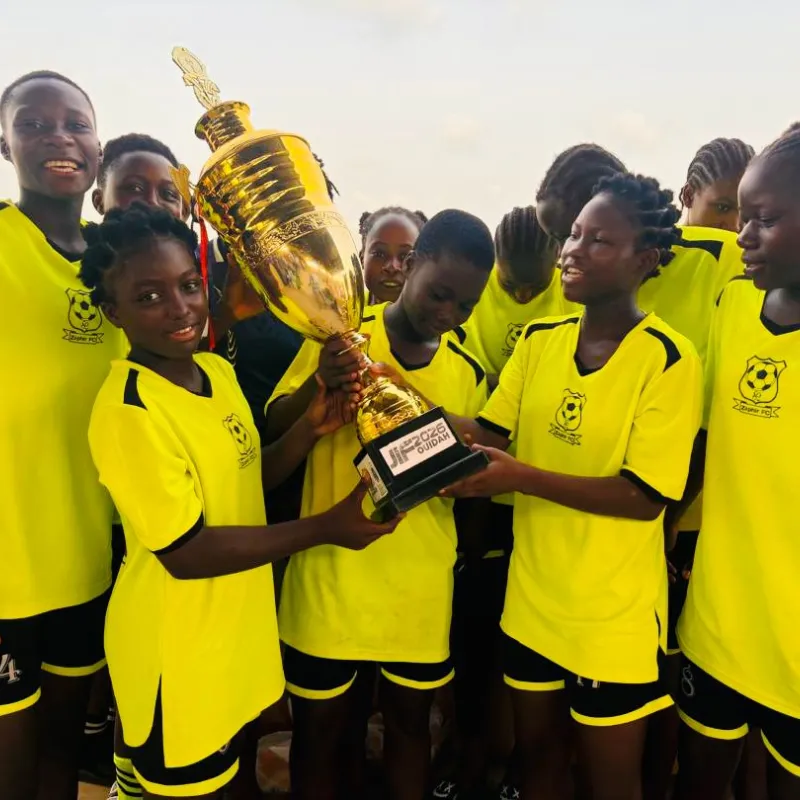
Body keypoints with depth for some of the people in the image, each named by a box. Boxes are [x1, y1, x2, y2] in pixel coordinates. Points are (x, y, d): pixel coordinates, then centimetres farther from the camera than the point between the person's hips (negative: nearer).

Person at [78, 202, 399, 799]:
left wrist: (310, 431, -13)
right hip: (175, 646, -7)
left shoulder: (217, 370, -2)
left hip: (235, 622, 7)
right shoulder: (128, 412, -26)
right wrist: (324, 528, -24)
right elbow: (186, 552, -25)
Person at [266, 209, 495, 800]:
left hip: (421, 582, 3)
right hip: (333, 572, -2)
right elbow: (273, 429, -11)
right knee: (321, 724, 14)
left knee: (410, 718, 20)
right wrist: (317, 384, -31)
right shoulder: (341, 335, -7)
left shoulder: (468, 373, 2)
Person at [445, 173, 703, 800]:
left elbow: (646, 496, -21)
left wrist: (521, 478, -28)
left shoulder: (669, 360, -17)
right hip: (532, 597, 5)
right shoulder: (538, 340, 0)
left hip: (614, 613, -5)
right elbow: (486, 432, -4)